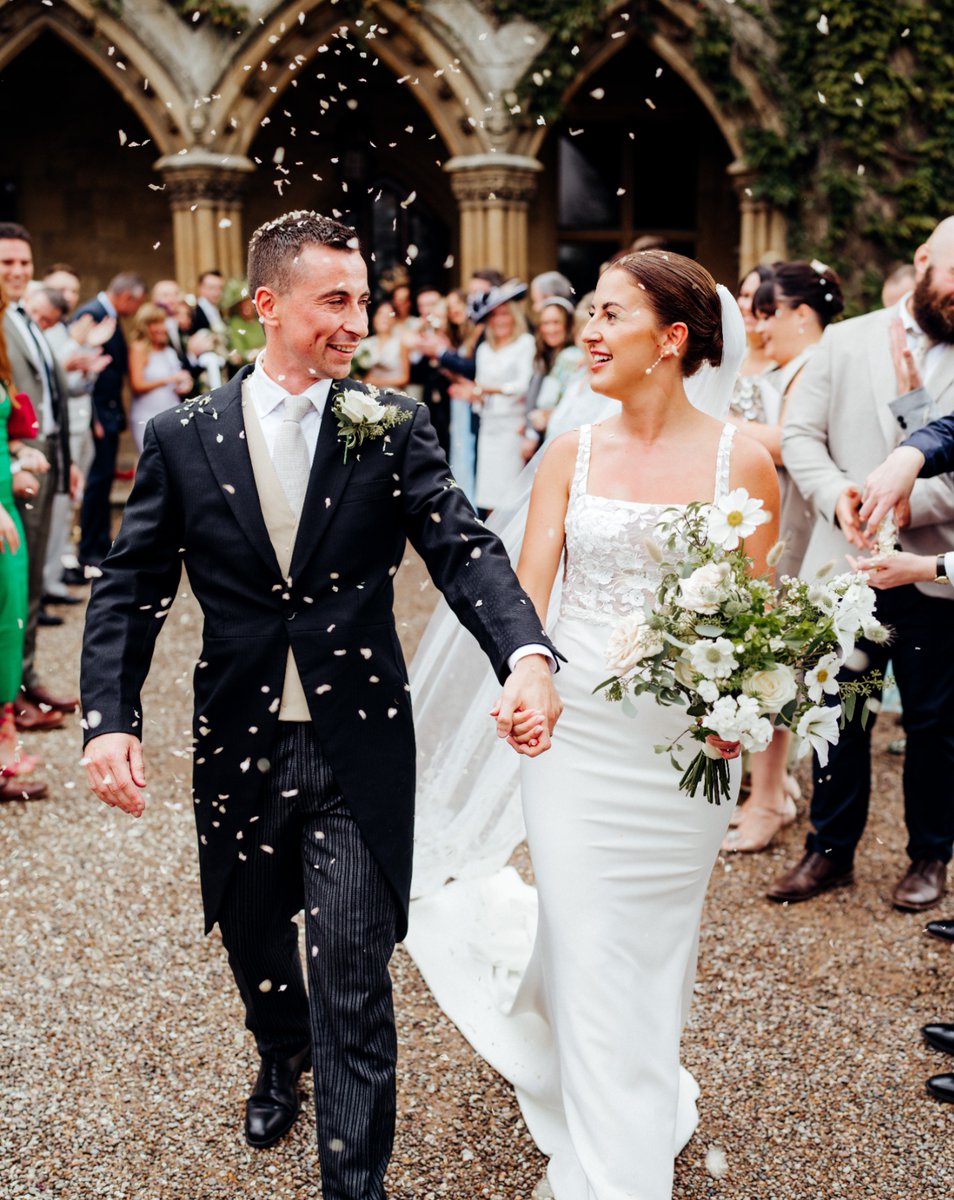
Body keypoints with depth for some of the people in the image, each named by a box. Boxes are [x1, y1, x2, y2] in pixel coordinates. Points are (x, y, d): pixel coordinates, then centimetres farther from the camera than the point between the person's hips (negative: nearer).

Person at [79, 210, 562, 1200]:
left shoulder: (394, 430, -4)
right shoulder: (182, 438, -1)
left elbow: (463, 551, -14)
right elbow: (129, 589, 1)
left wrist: (525, 654, -33)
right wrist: (110, 718, -13)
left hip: (358, 750, -2)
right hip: (238, 742, 3)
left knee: (354, 980, -1)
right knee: (254, 941, 24)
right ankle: (282, 1059, 56)